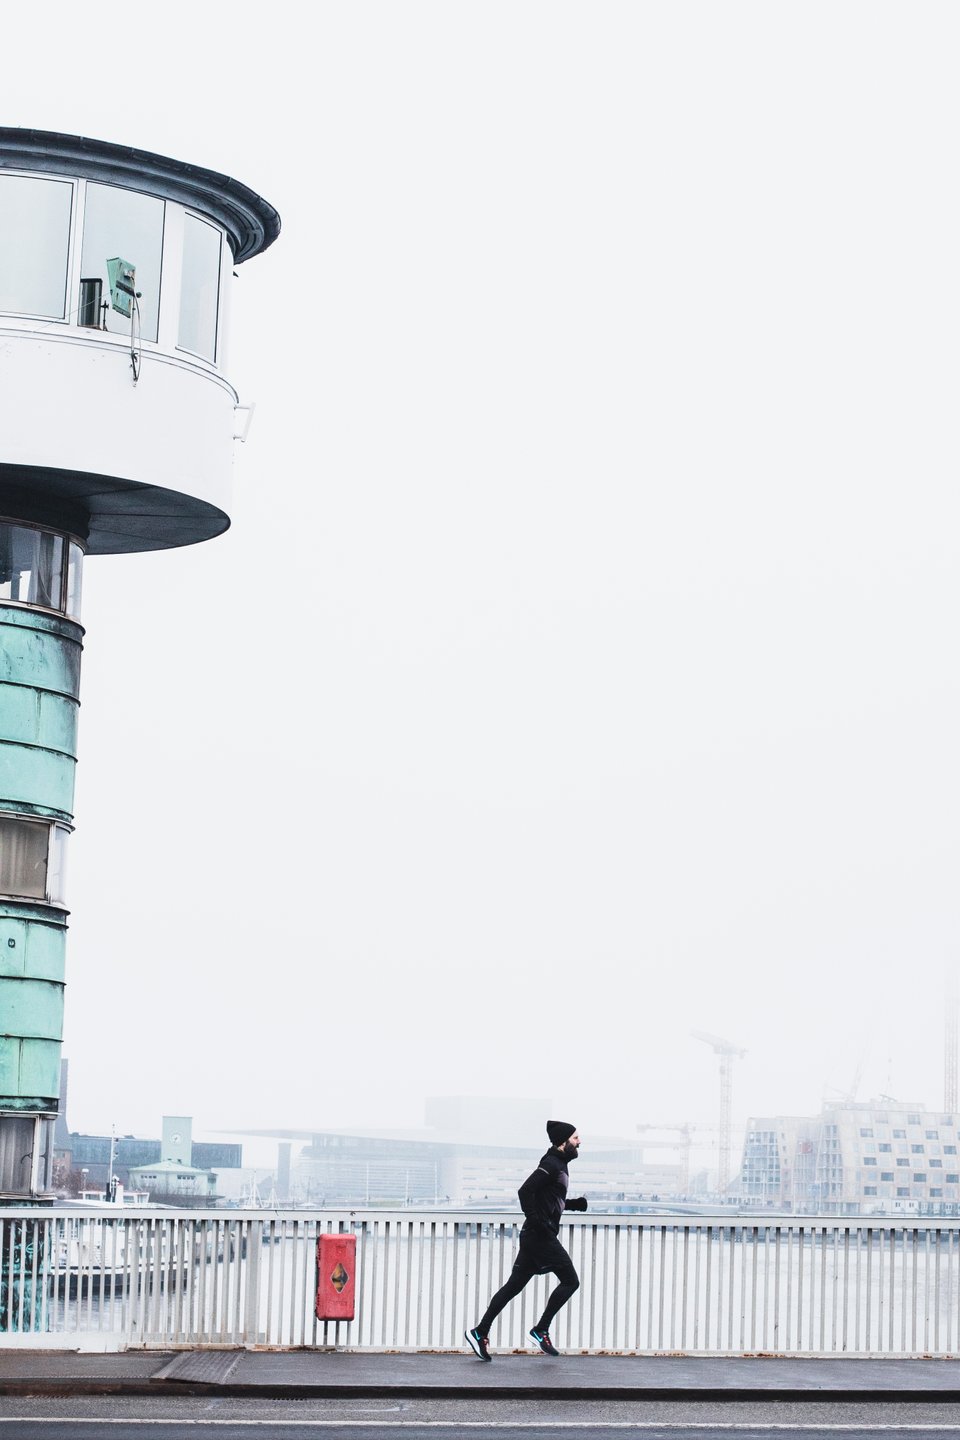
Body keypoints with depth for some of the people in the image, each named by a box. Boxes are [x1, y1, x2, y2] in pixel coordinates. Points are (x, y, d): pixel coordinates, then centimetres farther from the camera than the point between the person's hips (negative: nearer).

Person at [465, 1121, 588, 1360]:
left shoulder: (558, 1165, 19)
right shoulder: (551, 1164, -12)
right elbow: (525, 1191, -22)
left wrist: (575, 1204, 18)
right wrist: (535, 1220, -26)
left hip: (535, 1235, 10)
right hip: (541, 1235, -10)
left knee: (514, 1285, 9)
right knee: (570, 1280, -6)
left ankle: (480, 1332, 8)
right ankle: (540, 1331, -4)